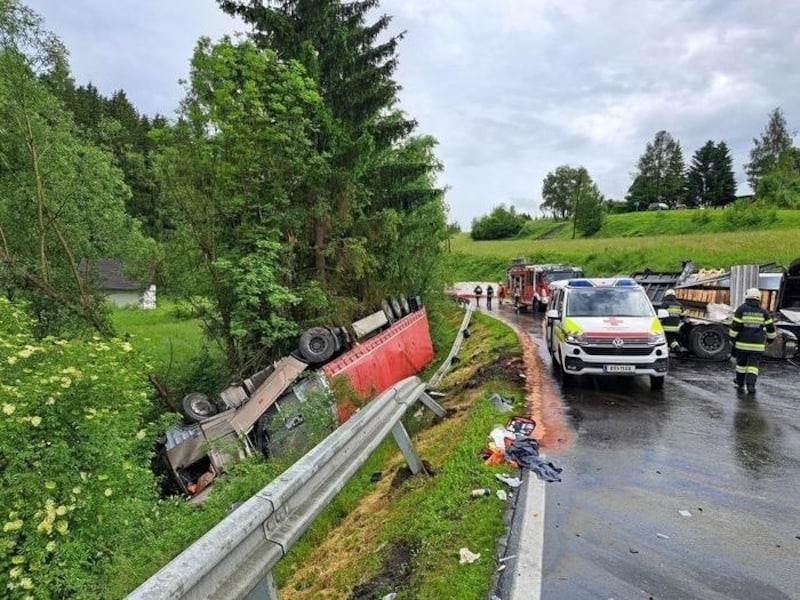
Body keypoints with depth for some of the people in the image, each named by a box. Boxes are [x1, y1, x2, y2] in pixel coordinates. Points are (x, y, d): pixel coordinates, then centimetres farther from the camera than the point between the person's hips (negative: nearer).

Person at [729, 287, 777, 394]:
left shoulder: (741, 309, -7)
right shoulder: (763, 311, 0)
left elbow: (735, 326, -10)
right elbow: (770, 327, 5)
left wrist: (732, 338, 0)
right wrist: (771, 337, 21)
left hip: (742, 343, -1)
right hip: (757, 345, 1)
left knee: (741, 363, 15)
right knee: (753, 365, 3)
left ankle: (739, 382, 28)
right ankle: (750, 384, -11)